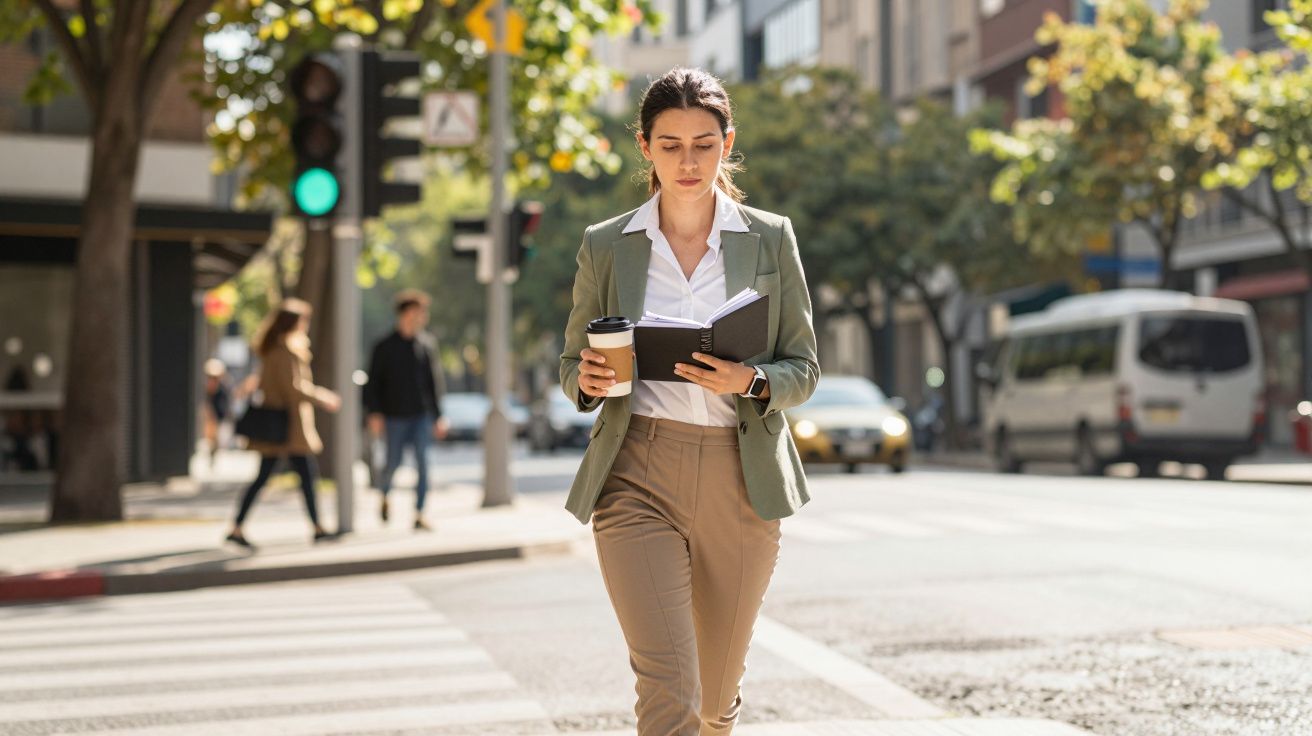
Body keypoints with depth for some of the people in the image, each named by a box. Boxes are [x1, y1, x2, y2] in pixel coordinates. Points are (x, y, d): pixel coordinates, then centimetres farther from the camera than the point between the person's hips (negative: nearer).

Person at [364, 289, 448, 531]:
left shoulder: (427, 344, 7)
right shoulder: (385, 347, 0)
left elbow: (435, 381, 10)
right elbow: (373, 382, 0)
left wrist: (438, 416, 8)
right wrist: (374, 413, -9)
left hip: (421, 414, 2)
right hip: (395, 417, -2)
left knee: (423, 461, -8)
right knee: (393, 463, 2)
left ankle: (419, 515, -6)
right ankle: (384, 497, 34)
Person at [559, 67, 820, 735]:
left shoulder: (770, 239, 5)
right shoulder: (605, 246, 5)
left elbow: (804, 368, 6)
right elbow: (571, 364, 14)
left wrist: (750, 382, -15)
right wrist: (588, 380, -10)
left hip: (739, 481, 1)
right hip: (637, 478, -1)